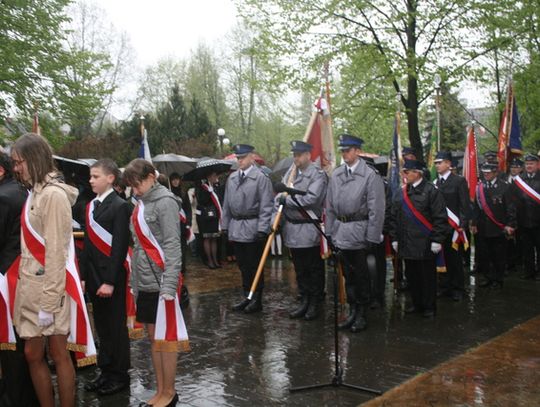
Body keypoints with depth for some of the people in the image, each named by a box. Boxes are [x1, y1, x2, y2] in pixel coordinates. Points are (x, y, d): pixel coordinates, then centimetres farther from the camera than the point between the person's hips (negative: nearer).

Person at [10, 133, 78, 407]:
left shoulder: (54, 194, -13)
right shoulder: (35, 192, 13)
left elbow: (56, 251, -17)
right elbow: (33, 245, 11)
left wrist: (49, 300, -18)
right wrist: (26, 285, 6)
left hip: (47, 287, -8)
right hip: (30, 285, 8)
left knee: (58, 354, 4)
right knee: (32, 354, 12)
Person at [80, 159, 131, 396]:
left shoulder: (119, 206, -12)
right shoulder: (91, 206, 10)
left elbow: (119, 247, -16)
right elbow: (88, 243, 12)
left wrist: (110, 281, -18)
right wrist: (83, 275, 8)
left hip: (111, 278, -7)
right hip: (93, 276, 7)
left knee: (116, 327, 5)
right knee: (102, 327, 15)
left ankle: (120, 376, 18)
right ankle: (106, 372, 27)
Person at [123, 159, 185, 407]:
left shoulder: (164, 202, -11)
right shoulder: (142, 203, 11)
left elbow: (172, 245, -16)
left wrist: (169, 285, -20)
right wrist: (135, 280, 11)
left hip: (160, 282, -8)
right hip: (143, 282, 8)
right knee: (153, 338, 14)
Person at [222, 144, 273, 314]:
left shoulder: (261, 178, -9)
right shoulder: (232, 178, 10)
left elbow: (266, 206, -12)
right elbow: (227, 204, 15)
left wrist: (262, 229, -17)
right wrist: (225, 226, 12)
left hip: (253, 229, -6)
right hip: (236, 228, 6)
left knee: (255, 266, 4)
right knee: (243, 265, 14)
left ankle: (257, 300, 16)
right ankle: (247, 297, 26)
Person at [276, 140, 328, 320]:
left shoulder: (318, 175, -9)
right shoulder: (290, 173, 12)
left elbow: (311, 199, -21)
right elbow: (280, 197, 12)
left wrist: (286, 199, -14)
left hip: (309, 231, -6)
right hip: (292, 229, 6)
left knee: (314, 270, 5)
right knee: (300, 269, 15)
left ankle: (315, 303, 16)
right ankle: (304, 301, 26)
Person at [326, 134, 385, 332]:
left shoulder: (370, 175, -10)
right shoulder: (336, 175, 6)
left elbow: (376, 210, -11)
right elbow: (330, 206, 11)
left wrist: (372, 238, -13)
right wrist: (330, 232, 8)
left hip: (359, 233, -5)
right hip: (341, 233, 5)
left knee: (361, 276, 5)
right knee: (348, 275, 15)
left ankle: (362, 314, 19)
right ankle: (352, 312, 27)